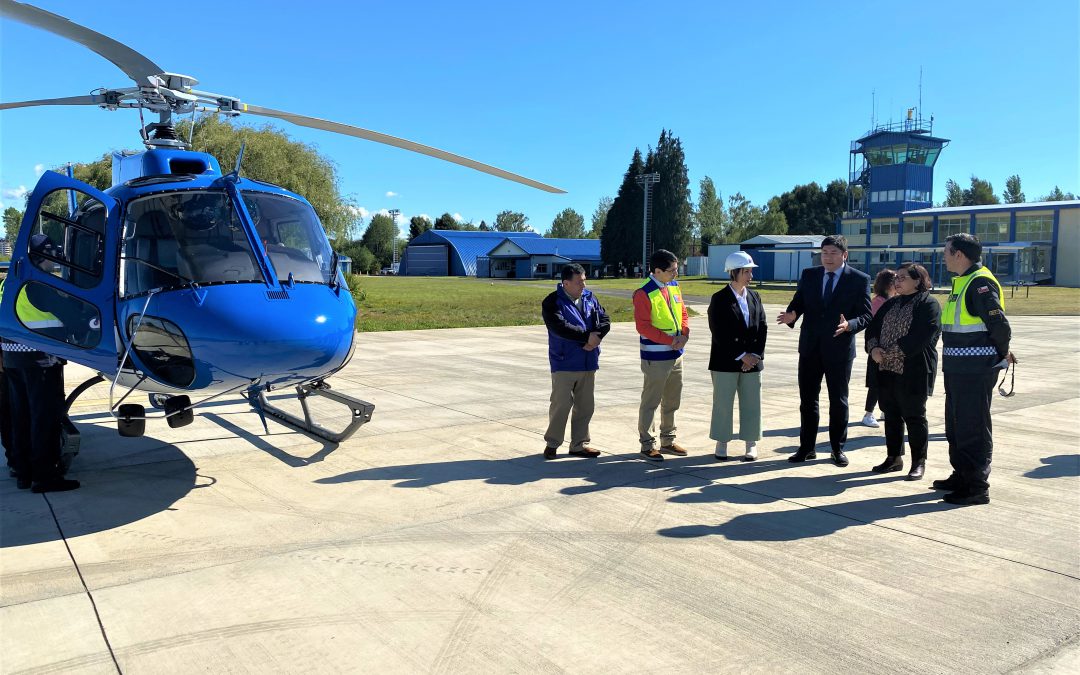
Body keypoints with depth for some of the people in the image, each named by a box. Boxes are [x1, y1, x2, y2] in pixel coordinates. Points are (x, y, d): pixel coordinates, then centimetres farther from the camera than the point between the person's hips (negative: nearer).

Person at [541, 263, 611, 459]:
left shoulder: (589, 298, 10)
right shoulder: (552, 302, -8)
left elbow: (605, 321, 6)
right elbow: (560, 327, -21)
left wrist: (596, 336, -15)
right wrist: (587, 336, -19)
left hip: (588, 363, 6)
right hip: (564, 364, -6)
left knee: (585, 406, 10)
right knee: (561, 404, -3)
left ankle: (578, 444, 22)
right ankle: (552, 443, 14)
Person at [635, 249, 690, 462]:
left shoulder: (674, 286, 8)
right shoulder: (644, 293, -16)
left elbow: (683, 313, 13)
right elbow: (643, 325, -19)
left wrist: (684, 334, -5)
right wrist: (669, 340, -20)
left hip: (676, 355, 8)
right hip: (655, 358, -8)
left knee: (672, 401, 17)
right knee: (651, 402, 1)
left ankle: (668, 441, 30)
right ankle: (647, 444, 12)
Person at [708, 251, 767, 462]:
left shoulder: (754, 298, 11)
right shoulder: (719, 299, -5)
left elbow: (762, 329, 7)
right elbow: (719, 333, -11)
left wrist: (755, 355, -6)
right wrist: (741, 356, -13)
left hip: (752, 361, 4)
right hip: (725, 362, -4)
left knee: (751, 403, 7)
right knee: (723, 403, 3)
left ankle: (751, 444, 17)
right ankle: (721, 444, 14)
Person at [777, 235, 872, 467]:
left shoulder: (859, 280, -3)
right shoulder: (808, 275, 7)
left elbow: (866, 315, -6)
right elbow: (798, 302, 5)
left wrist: (849, 325, -26)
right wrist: (792, 314, -18)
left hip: (839, 349, -3)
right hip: (810, 347, 3)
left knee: (838, 400, 9)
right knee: (807, 399, 8)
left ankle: (838, 448, 21)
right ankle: (806, 448, 19)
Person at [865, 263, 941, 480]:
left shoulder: (928, 305, -8)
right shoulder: (891, 304, 15)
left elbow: (919, 338, -19)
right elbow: (873, 327, 11)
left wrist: (890, 353, -19)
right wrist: (873, 348, -9)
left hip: (913, 371, -7)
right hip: (887, 370, 7)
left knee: (914, 416, 2)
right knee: (891, 414, 12)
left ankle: (918, 462, 13)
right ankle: (894, 458, 24)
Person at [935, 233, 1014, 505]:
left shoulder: (981, 283, -16)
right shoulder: (962, 282, 14)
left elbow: (999, 325, -20)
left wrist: (1002, 355, -5)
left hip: (976, 370, -10)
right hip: (957, 368, 10)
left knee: (974, 429, -3)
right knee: (956, 425, 18)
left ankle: (978, 487, 6)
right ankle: (961, 477, 31)